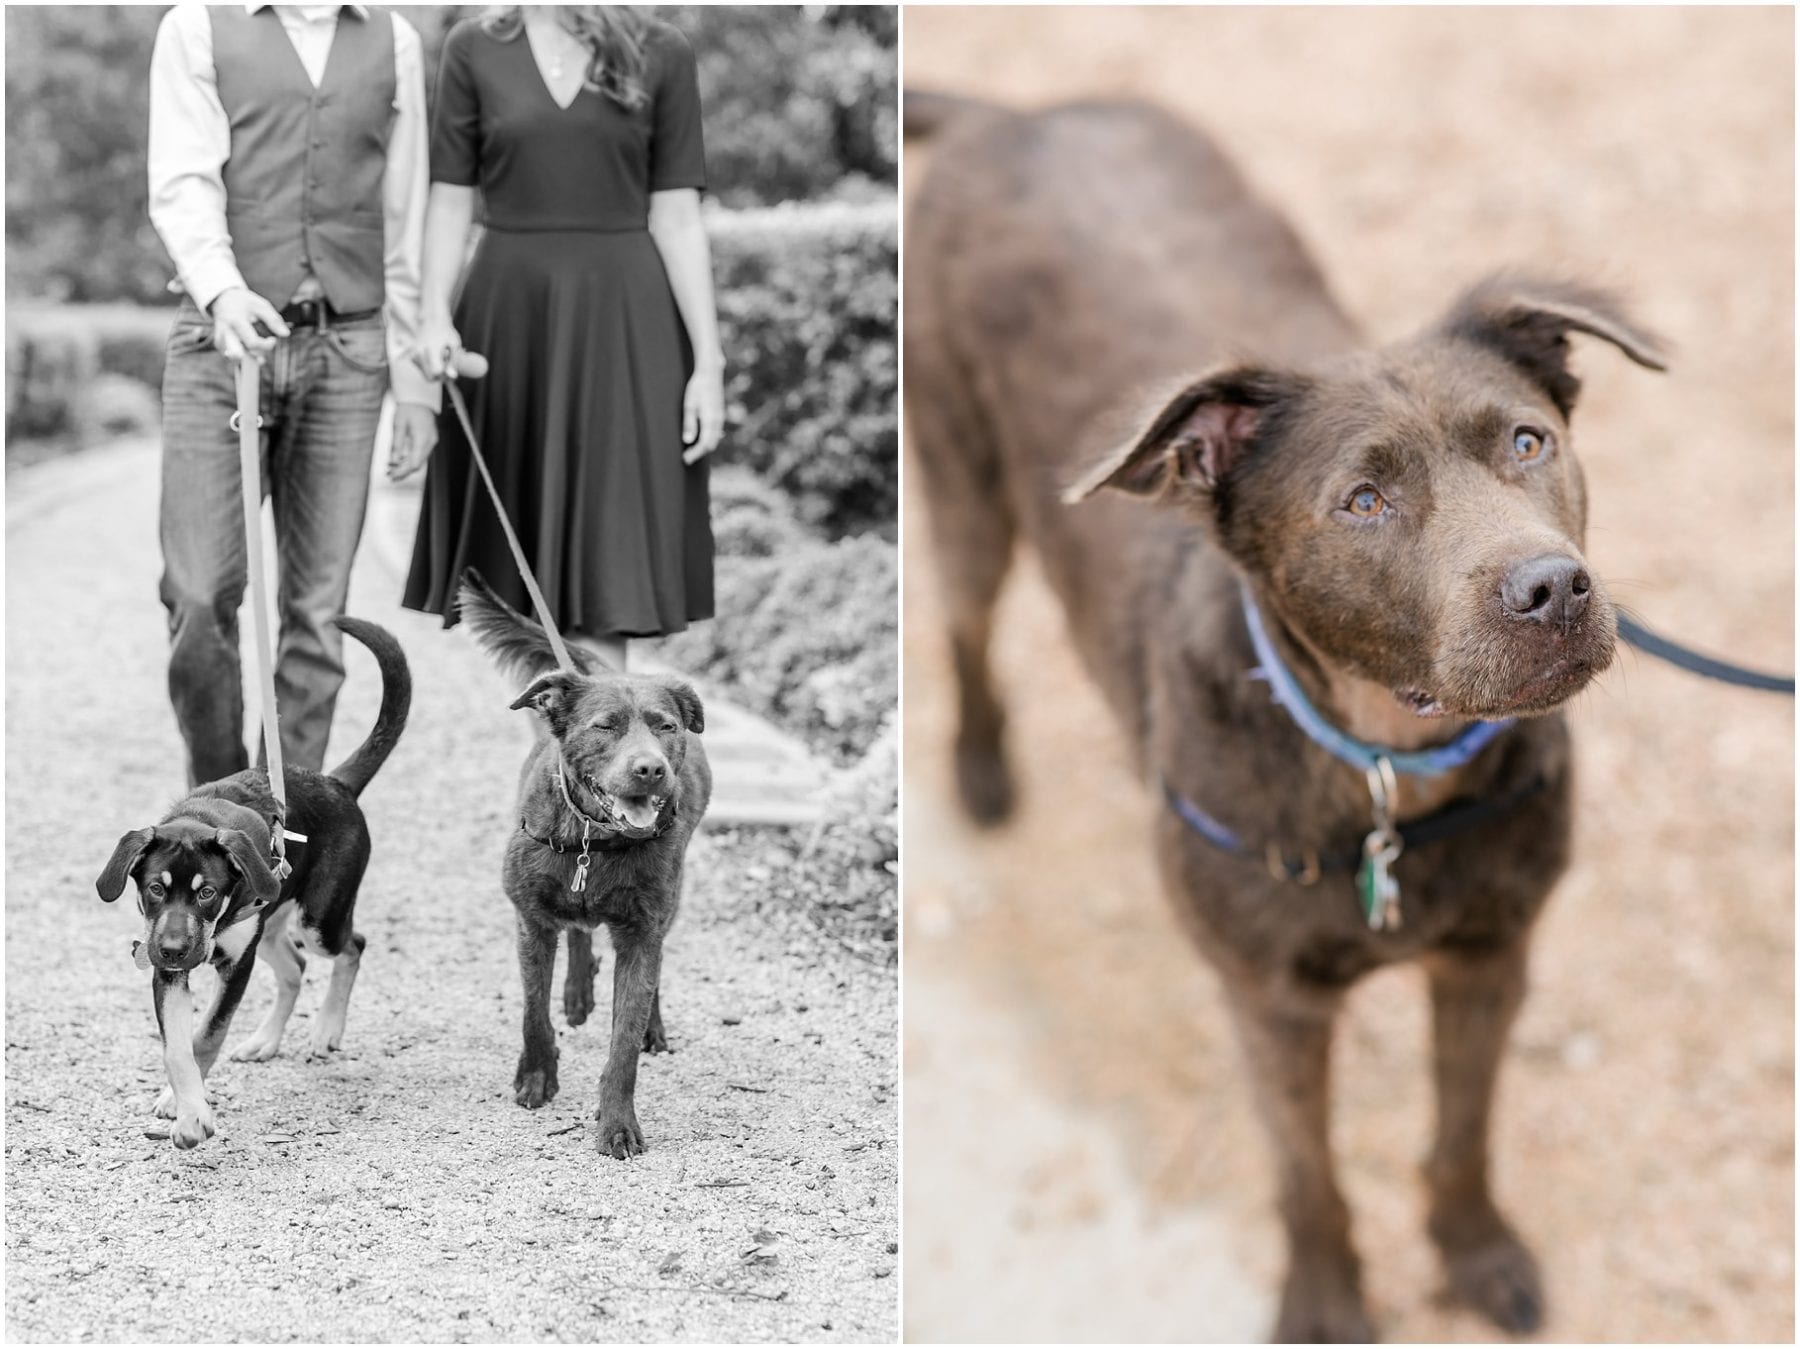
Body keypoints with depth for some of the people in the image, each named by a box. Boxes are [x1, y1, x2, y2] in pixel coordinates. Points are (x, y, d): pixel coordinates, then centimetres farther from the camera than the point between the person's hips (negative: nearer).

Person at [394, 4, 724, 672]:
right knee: (505, 590, 5)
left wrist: (708, 359, -4)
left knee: (601, 574, -3)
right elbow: (450, 199, 3)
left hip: (621, 318, -1)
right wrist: (434, 315, -12)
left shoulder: (662, 55, 2)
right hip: (507, 313, 1)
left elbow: (676, 217, 1)